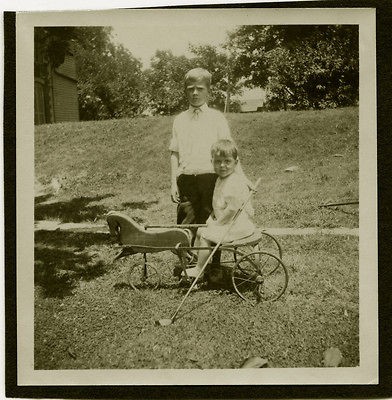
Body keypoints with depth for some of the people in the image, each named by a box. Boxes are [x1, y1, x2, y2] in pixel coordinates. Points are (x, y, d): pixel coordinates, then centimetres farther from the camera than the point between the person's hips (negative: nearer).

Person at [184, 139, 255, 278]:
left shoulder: (236, 182, -24)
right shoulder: (220, 179, 8)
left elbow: (232, 209, -26)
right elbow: (217, 205, 17)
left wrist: (217, 223, -17)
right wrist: (211, 218, 5)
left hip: (237, 225, -10)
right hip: (223, 221, 10)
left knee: (206, 237, -14)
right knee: (200, 231, 14)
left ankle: (199, 269, 1)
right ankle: (195, 259, 27)